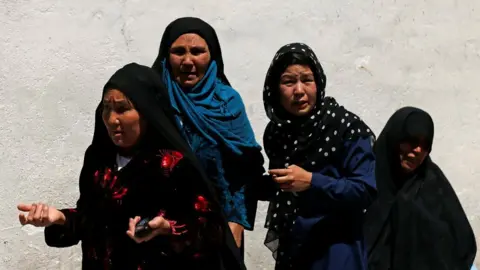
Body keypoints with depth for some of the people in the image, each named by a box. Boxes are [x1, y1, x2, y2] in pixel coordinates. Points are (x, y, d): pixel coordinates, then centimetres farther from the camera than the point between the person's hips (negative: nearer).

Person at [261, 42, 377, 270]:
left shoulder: (346, 126, -14)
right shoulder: (276, 131, 3)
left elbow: (367, 190, -17)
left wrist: (311, 181, -25)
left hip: (337, 251, -5)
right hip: (292, 249, 5)